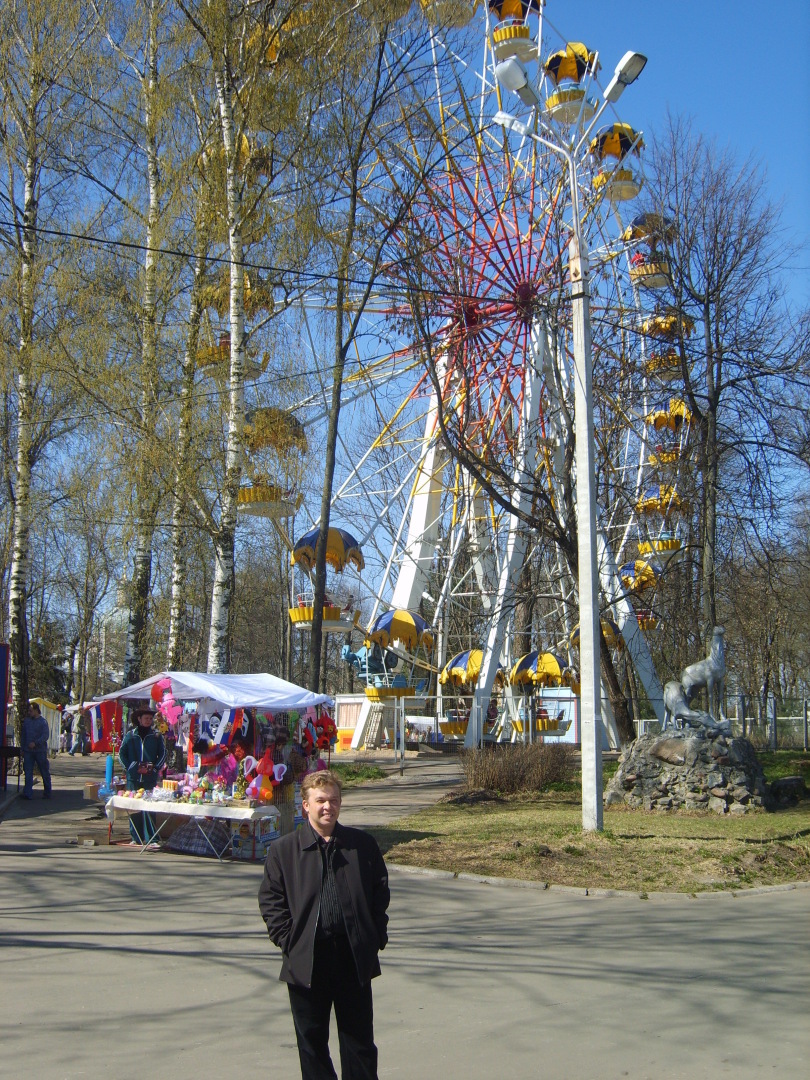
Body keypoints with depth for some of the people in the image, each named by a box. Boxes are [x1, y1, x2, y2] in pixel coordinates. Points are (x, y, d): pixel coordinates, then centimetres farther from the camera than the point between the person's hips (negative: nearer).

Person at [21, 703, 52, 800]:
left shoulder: (43, 721, -4)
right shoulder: (26, 721, 11)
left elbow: (45, 736, -11)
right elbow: (23, 735, 16)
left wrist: (35, 743, -24)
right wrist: (23, 749, 11)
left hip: (40, 750, -4)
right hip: (28, 751, 4)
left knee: (45, 773, 5)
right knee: (28, 773, -3)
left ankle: (47, 793, 15)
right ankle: (28, 793, -4)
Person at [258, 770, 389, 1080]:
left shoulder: (363, 844, 3)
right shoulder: (283, 850, 1)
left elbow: (380, 891, 8)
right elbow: (270, 899, 1)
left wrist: (377, 936, 1)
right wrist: (287, 940, -7)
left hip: (355, 958, 1)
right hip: (307, 961, 0)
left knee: (359, 1042, 9)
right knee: (312, 1042, 11)